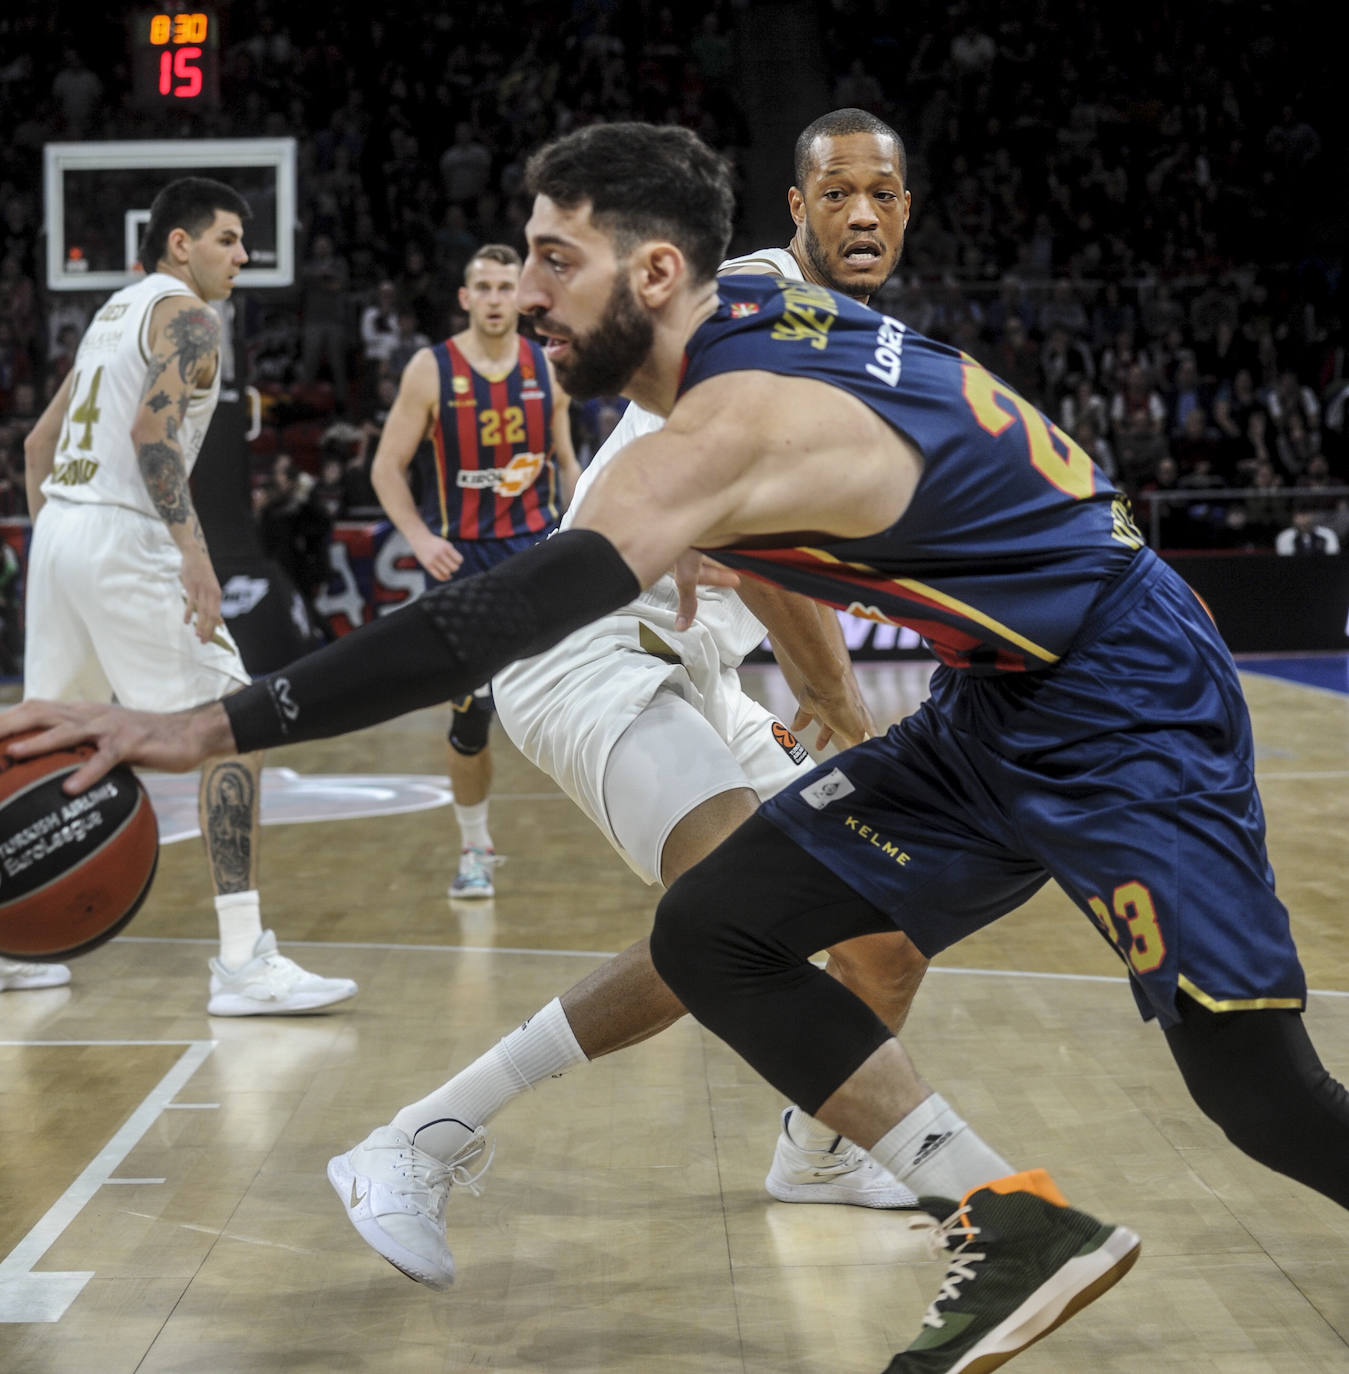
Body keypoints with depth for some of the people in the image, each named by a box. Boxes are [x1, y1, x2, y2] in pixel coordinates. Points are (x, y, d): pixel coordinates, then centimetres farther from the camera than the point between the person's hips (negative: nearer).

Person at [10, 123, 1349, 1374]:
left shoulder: (737, 425, -28)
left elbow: (506, 616, -39)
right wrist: (713, 547, 18)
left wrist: (211, 728, -41)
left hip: (1124, 706, -9)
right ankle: (1013, 1229, 1)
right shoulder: (751, 306, -1)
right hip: (995, 707, 9)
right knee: (714, 934, -2)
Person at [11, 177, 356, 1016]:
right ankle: (245, 963, -12)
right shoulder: (187, 316, -4)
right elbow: (152, 428, -21)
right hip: (124, 540, -9)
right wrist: (192, 546, -25)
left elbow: (38, 444, 27)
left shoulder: (116, 311, 23)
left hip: (60, 527, 10)